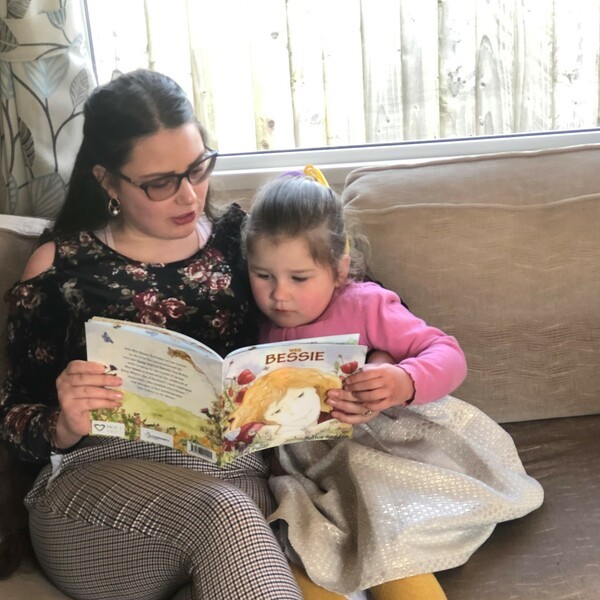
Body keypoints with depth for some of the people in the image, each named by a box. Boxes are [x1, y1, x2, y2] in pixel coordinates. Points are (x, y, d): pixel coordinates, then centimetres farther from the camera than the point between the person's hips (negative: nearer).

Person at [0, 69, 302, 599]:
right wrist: (65, 425, -18)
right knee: (223, 517, -33)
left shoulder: (237, 234, 10)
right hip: (100, 477, -2)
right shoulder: (60, 267, 4)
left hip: (236, 473, 2)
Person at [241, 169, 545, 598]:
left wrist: (405, 383, -31)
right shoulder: (261, 322, 6)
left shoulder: (364, 306, -5)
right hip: (298, 462, 5)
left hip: (370, 444, -4)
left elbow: (448, 355, -10)